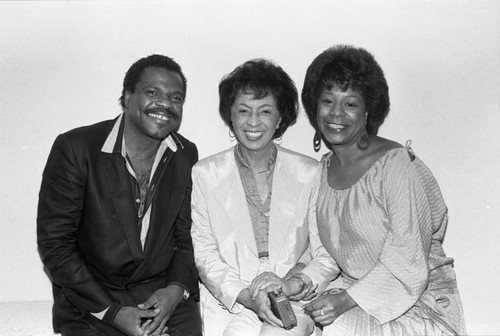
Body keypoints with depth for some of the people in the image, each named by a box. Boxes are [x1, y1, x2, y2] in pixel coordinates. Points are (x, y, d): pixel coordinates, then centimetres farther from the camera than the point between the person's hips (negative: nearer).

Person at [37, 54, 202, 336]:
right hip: (90, 300, -2)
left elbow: (188, 236, 9)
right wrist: (112, 311, -13)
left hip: (164, 295, 3)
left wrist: (176, 289, -10)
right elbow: (54, 244, -8)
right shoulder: (75, 148, -10)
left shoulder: (186, 155, 3)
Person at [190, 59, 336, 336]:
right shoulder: (205, 174, 3)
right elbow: (204, 253, 1)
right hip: (228, 301, 0)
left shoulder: (311, 174, 3)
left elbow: (327, 255, 4)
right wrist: (246, 295, -13)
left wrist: (296, 284, -15)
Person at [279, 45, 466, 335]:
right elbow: (328, 248, 10)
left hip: (418, 301, -5)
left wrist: (348, 300, -22)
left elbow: (407, 260, -18)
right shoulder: (324, 168, 4)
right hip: (351, 288, 5)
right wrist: (304, 281, -6)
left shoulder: (397, 164, -16)